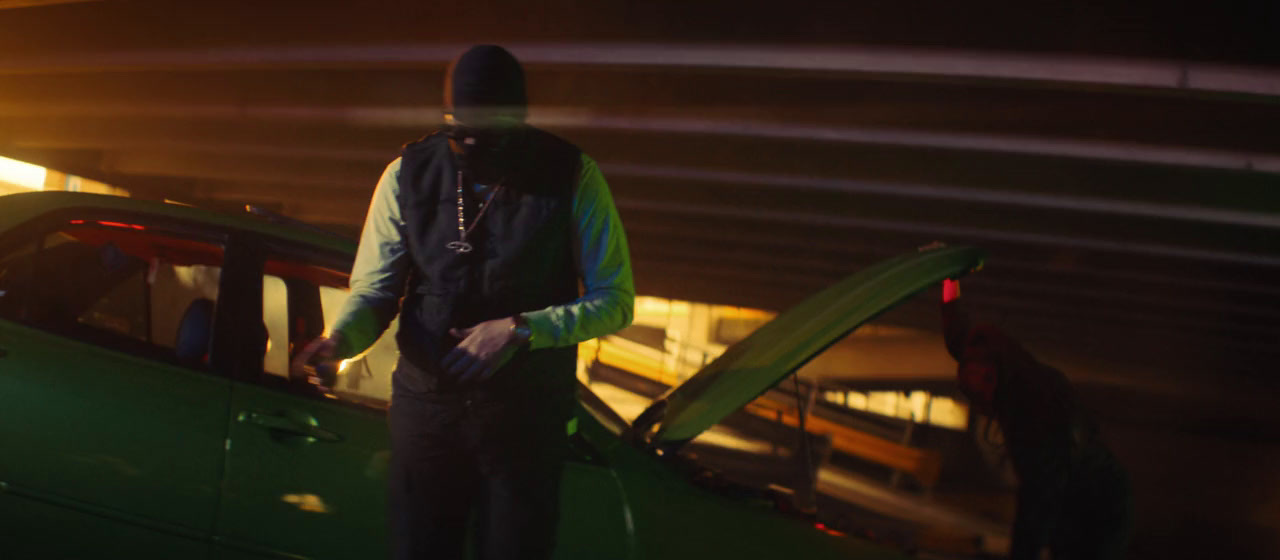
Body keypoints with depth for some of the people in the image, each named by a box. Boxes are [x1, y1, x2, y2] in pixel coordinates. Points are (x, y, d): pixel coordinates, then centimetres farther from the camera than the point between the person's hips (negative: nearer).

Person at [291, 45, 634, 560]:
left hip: (527, 415, -1)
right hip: (425, 403, 2)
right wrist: (340, 338, -23)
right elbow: (375, 290, -2)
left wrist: (522, 329, -18)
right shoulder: (408, 174, -4)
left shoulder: (572, 177, -9)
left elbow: (614, 300, -6)